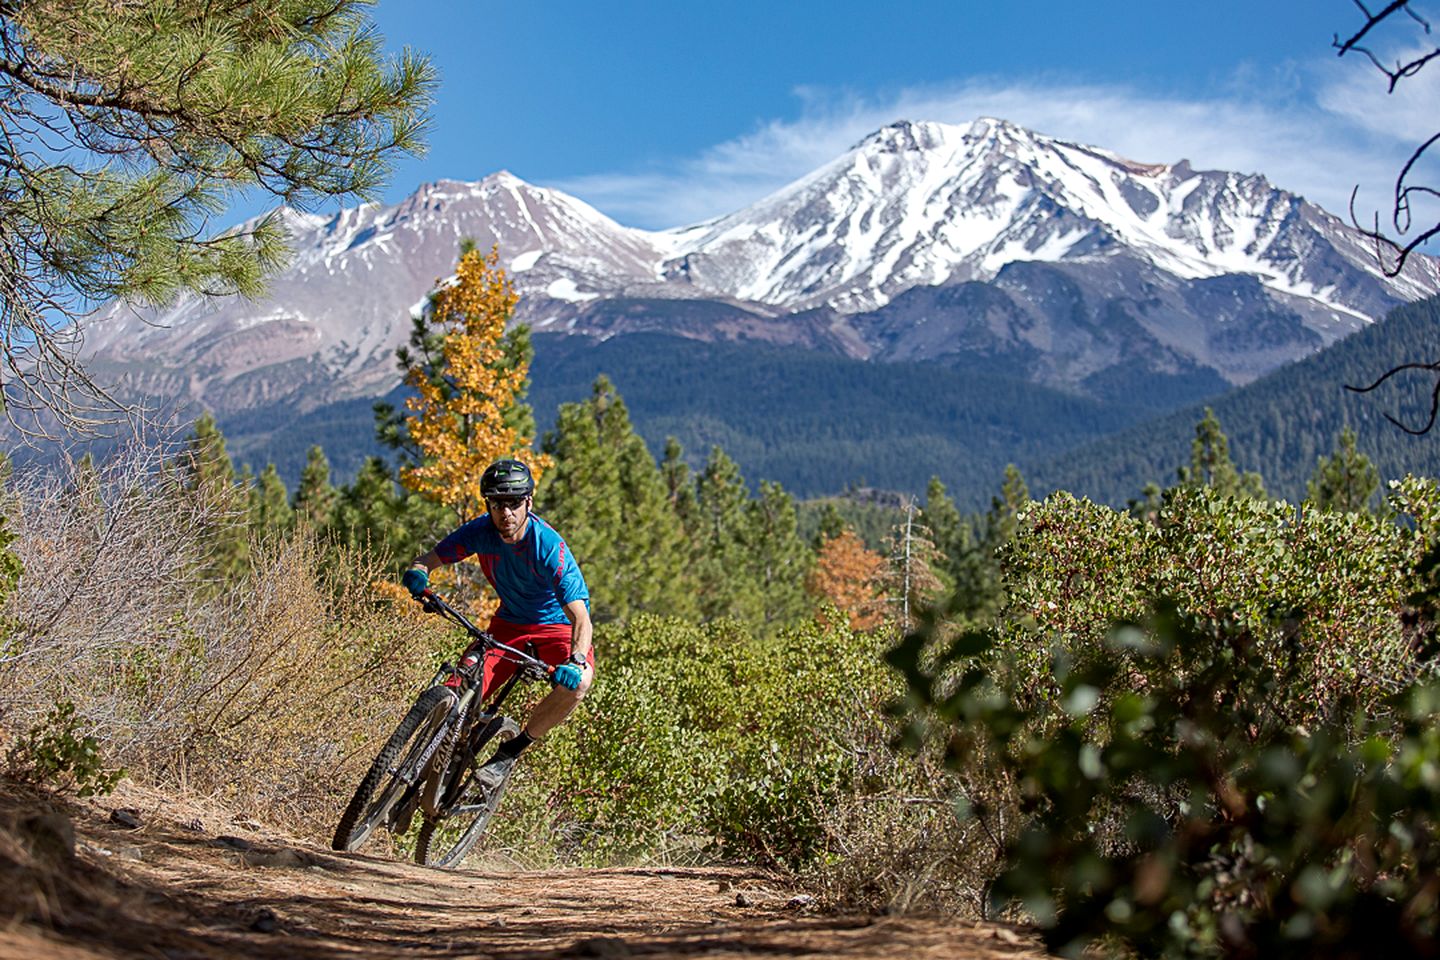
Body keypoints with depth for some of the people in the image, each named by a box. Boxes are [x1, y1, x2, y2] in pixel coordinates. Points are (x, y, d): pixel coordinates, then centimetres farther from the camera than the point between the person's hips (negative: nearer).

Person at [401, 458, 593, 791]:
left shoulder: (549, 546, -29)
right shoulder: (482, 530, -15)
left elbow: (581, 617, -34)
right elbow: (428, 559, -8)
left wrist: (576, 660, -53)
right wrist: (417, 573, -33)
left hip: (555, 625, -3)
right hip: (508, 623, 3)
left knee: (578, 680, -34)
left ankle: (513, 749, -13)